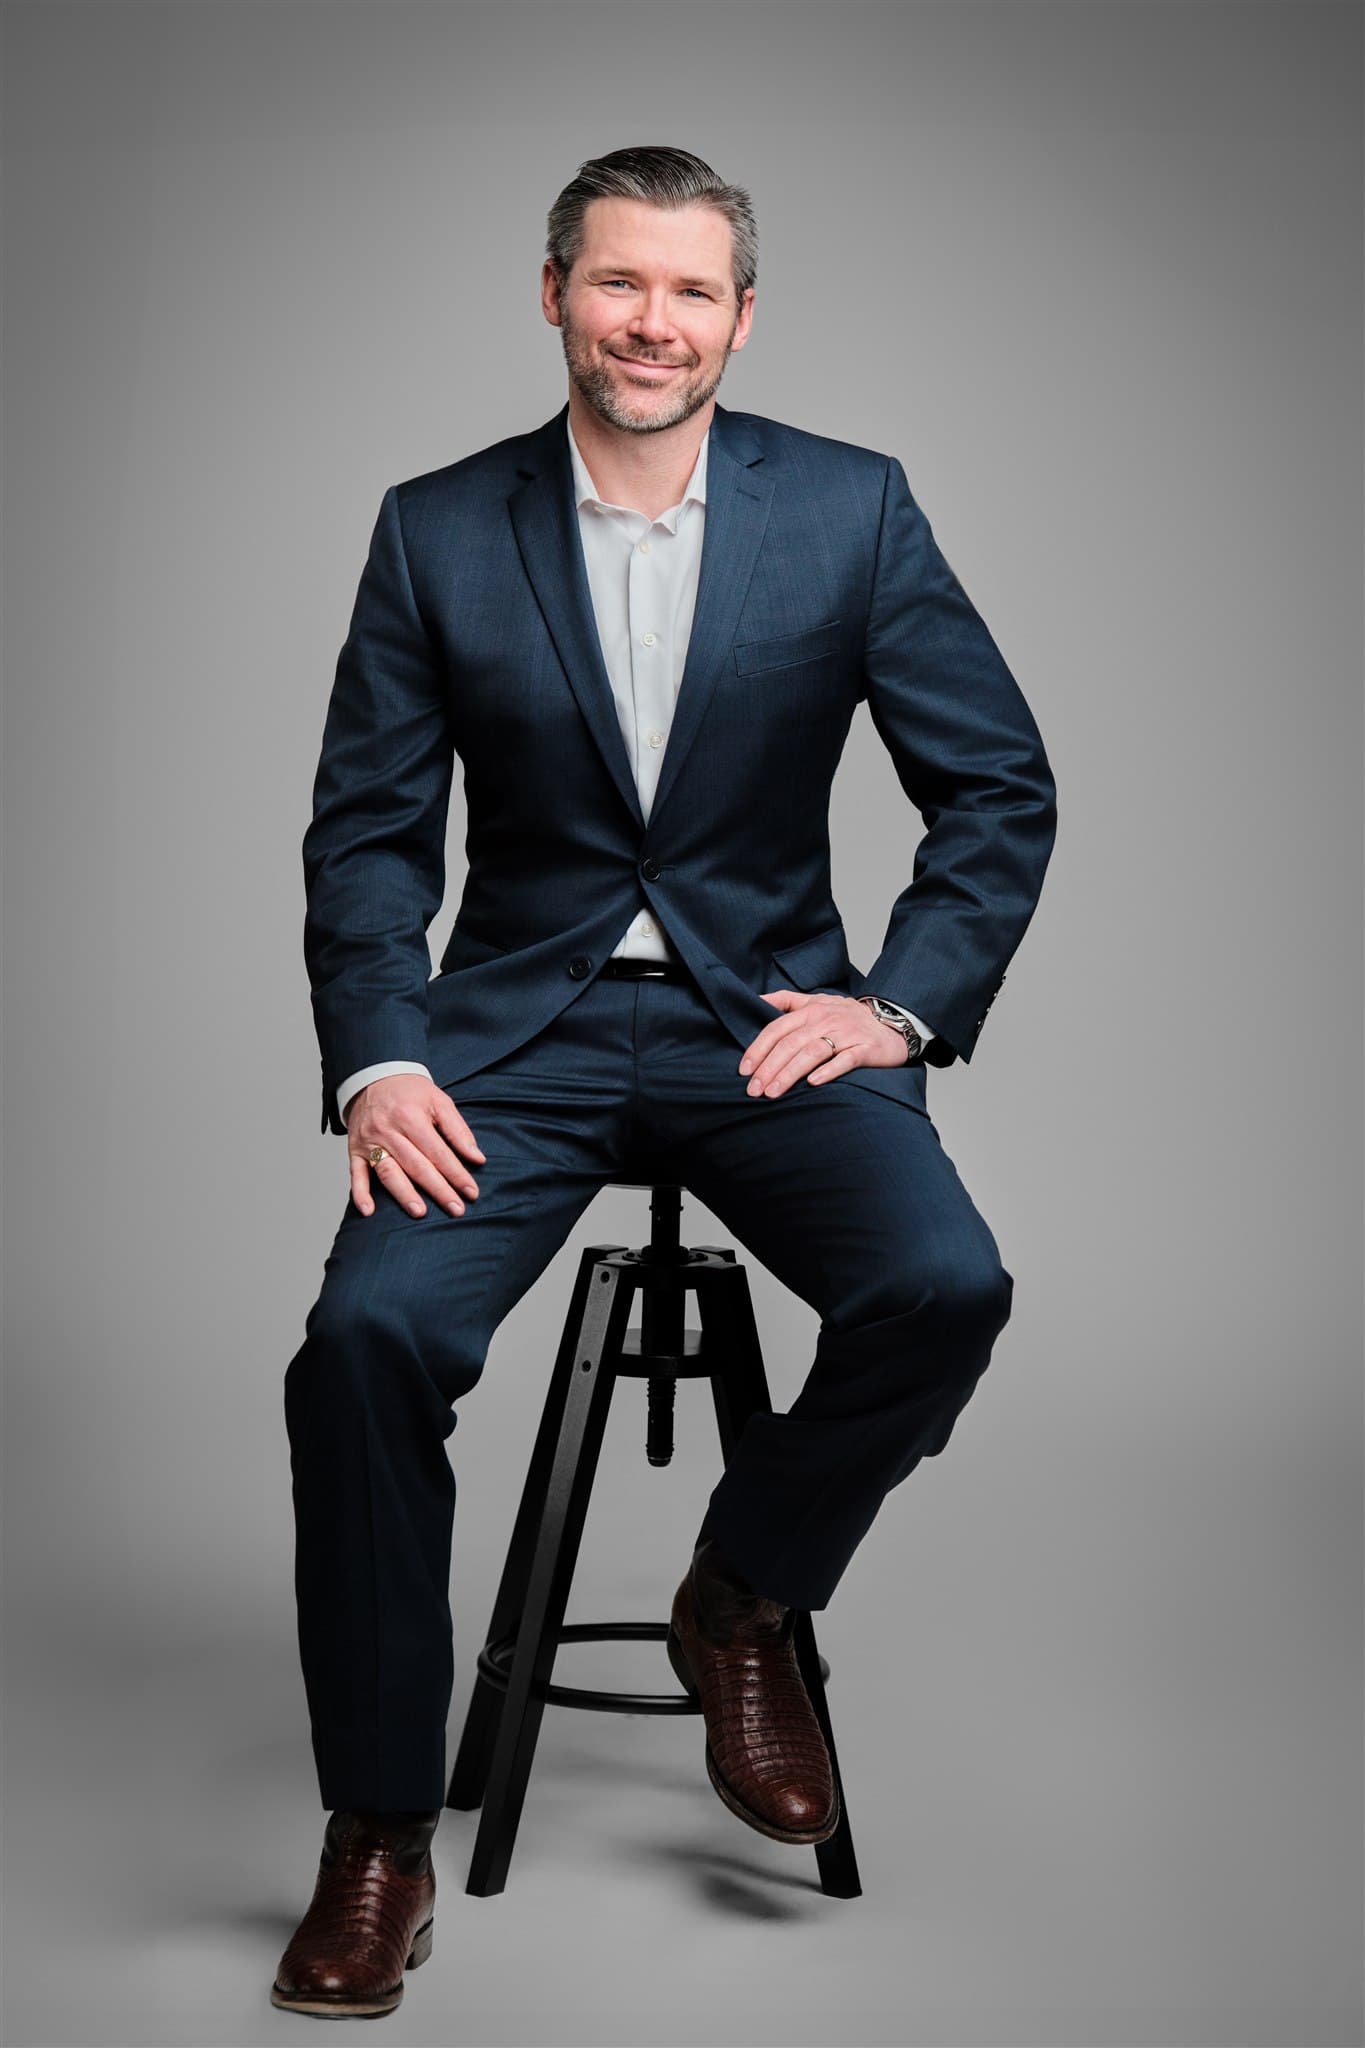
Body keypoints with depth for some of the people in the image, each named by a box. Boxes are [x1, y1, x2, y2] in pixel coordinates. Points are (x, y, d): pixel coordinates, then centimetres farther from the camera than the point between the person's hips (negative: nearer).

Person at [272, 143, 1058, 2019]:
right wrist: (378, 1060, -11)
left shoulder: (852, 510, 2)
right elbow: (368, 833, 4)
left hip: (762, 1016, 0)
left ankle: (742, 1602, 4)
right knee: (368, 1336, -25)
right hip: (519, 1030, 0)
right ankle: (379, 1837, -6)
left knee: (944, 1287, -27)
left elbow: (1002, 788, 5)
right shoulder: (438, 531, 3)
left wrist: (902, 1003, -8)